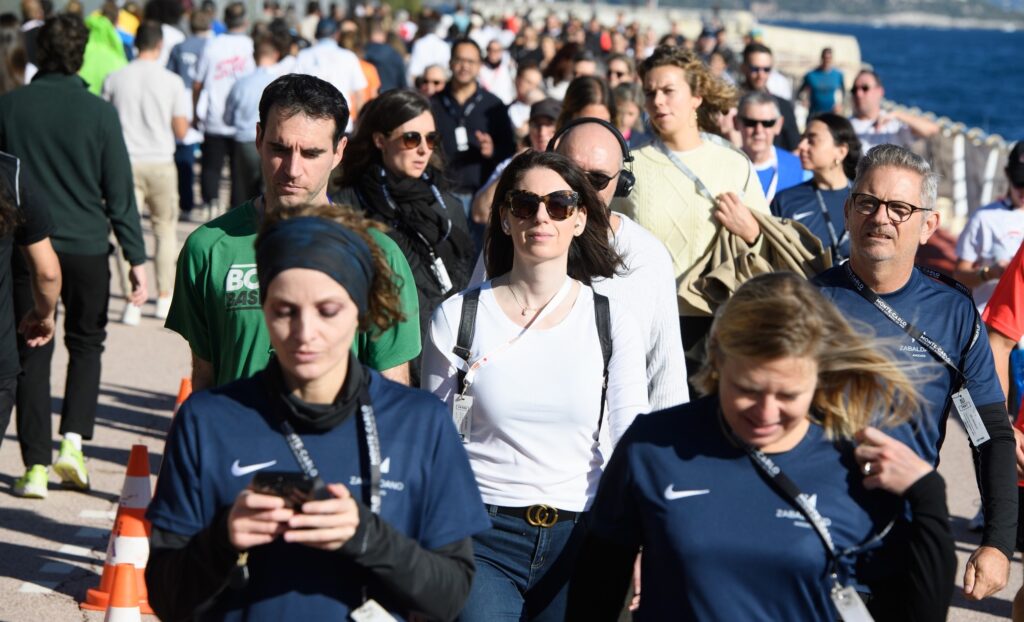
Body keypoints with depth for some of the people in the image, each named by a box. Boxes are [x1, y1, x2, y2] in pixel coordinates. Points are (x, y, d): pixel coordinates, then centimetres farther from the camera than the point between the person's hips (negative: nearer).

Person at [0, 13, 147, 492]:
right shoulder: (98, 112, -7)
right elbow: (119, 192, -5)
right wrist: (136, 258, 1)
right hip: (87, 248, -1)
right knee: (86, 344, 16)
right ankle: (73, 439, 0)